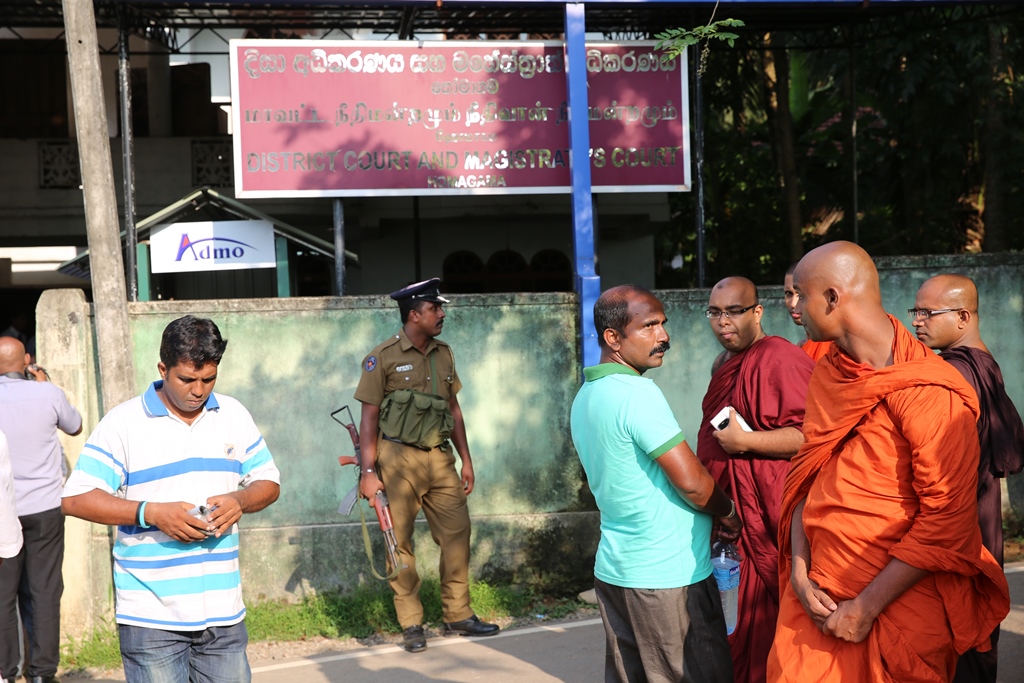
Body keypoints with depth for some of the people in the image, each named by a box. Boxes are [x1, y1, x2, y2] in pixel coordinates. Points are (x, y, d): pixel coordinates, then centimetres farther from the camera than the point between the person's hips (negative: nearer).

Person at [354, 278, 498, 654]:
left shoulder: (443, 354, 10)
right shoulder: (383, 358, -6)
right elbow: (369, 417, -7)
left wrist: (466, 460, 14)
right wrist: (369, 471, -12)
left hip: (440, 457, 5)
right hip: (399, 458, -5)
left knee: (457, 533, 4)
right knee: (400, 542, 1)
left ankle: (458, 615, 16)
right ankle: (411, 625, 10)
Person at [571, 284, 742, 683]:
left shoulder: (585, 397, 9)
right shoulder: (637, 392, -18)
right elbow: (692, 482, -19)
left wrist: (709, 516, 13)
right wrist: (728, 513, 2)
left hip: (613, 570, 9)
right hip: (669, 576, -9)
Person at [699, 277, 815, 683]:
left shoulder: (778, 358, -14)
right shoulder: (726, 365, 17)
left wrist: (745, 441, -22)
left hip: (766, 519, -9)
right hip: (728, 516, 10)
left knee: (763, 627, -6)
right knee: (736, 630, 12)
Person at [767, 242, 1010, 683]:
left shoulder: (927, 393, -17)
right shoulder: (827, 373, 6)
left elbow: (945, 520, -18)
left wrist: (867, 607, -16)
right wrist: (800, 570, -4)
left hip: (901, 608, -6)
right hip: (819, 597, 6)